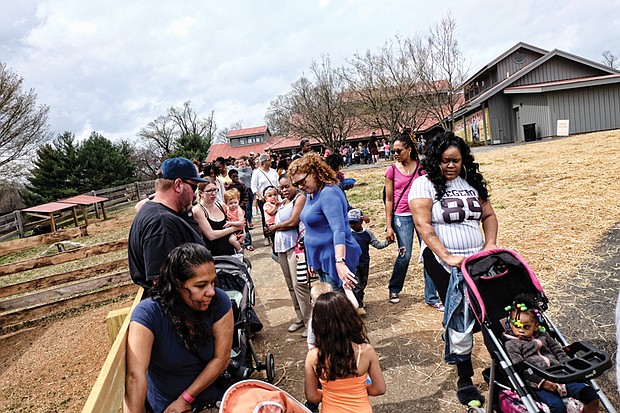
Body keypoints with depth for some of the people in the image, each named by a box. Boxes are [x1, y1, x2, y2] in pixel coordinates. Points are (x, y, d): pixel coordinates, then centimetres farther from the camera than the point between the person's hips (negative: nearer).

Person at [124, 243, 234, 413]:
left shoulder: (219, 302, -15)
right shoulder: (147, 314, -20)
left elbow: (221, 358, -10)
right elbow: (135, 375, -27)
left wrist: (185, 399, -10)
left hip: (213, 394, 2)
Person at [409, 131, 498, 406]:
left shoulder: (472, 182, 11)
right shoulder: (424, 184, -6)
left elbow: (489, 215, 15)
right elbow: (423, 224, -15)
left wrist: (491, 244, -2)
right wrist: (446, 256, -23)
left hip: (477, 258, 6)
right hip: (444, 262, -5)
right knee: (459, 317, -5)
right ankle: (465, 378, 9)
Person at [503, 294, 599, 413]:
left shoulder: (542, 336, 20)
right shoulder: (511, 344, 0)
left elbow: (559, 352, 24)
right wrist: (541, 382, -19)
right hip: (537, 383, -6)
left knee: (592, 398, -7)